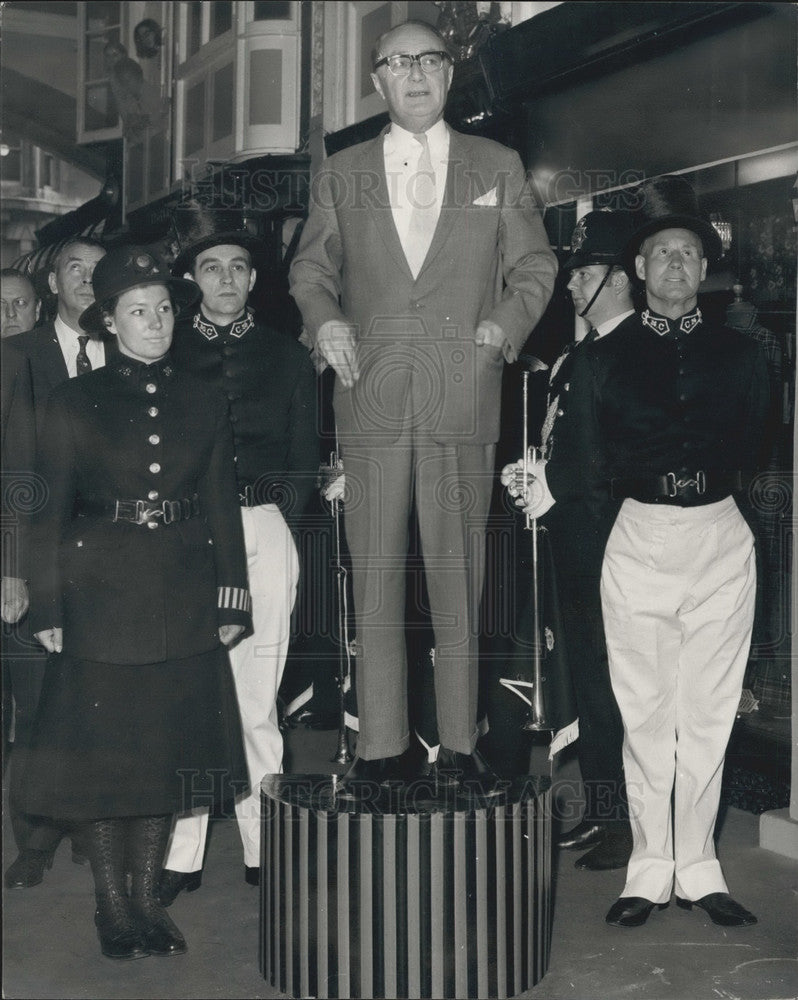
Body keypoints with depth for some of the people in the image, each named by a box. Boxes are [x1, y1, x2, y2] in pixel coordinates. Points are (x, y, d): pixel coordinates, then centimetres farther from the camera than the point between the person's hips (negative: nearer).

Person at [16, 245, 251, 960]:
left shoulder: (203, 403, 7)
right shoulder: (76, 403, 0)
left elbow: (221, 507, 9)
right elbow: (50, 511, -1)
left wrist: (232, 602, 5)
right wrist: (48, 607, -5)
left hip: (184, 599, 3)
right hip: (102, 597, -2)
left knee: (170, 749, 7)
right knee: (103, 749, 2)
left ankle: (148, 897, 21)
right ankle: (112, 902, 17)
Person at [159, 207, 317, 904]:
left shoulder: (286, 356, 14)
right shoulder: (166, 354, 10)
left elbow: (304, 456, 14)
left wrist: (280, 516, 2)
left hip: (263, 528, 1)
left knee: (256, 699, 2)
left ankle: (264, 846, 10)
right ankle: (182, 854, 5)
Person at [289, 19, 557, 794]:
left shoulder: (498, 168, 13)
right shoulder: (340, 175, 14)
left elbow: (534, 265, 14)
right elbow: (310, 267, 17)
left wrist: (507, 323, -3)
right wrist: (324, 320, -3)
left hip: (463, 402, -1)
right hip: (372, 400, 1)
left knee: (458, 575, 2)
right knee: (374, 577, 1)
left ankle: (458, 745, 11)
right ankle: (382, 747, 9)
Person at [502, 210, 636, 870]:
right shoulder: (574, 358, 17)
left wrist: (551, 485, -15)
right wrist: (531, 479, 1)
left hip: (613, 545, -9)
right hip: (575, 544, 9)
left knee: (616, 685, -3)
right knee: (589, 681, 14)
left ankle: (633, 823, 8)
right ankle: (601, 811, 25)